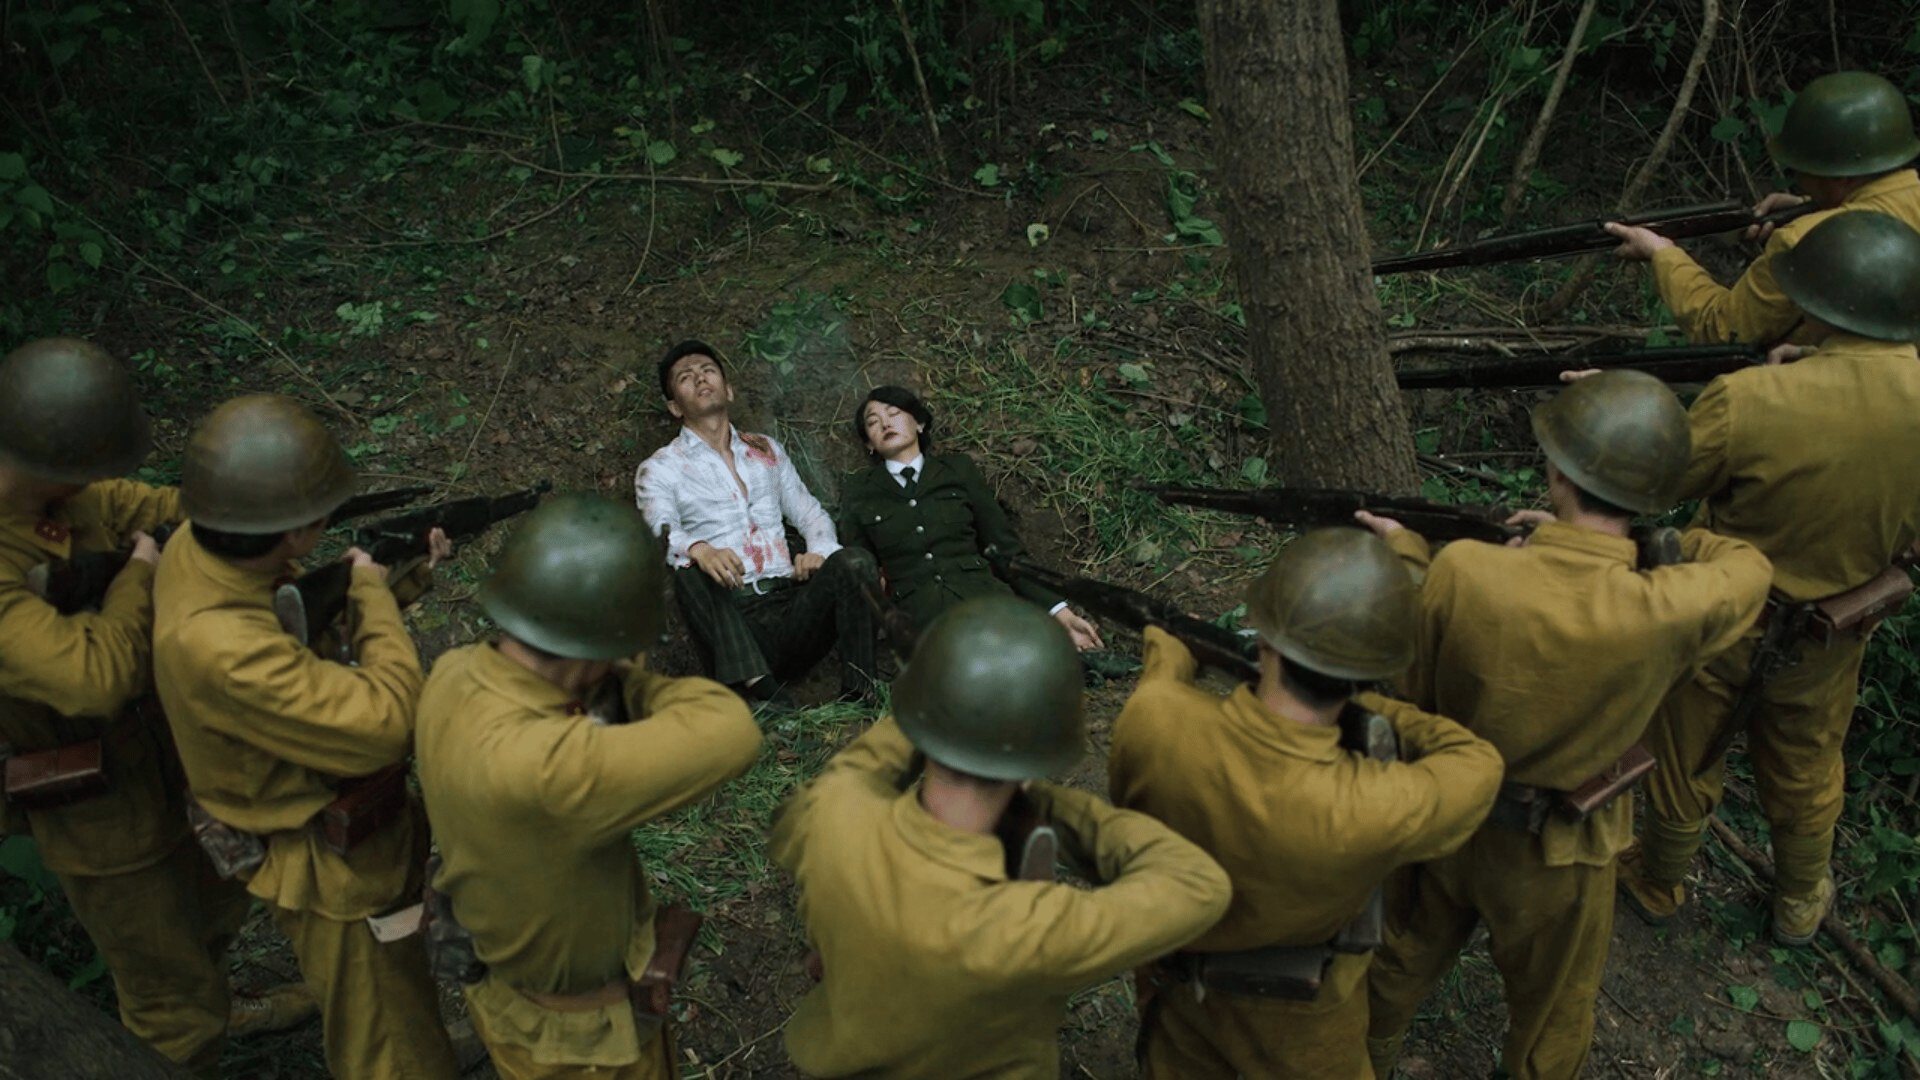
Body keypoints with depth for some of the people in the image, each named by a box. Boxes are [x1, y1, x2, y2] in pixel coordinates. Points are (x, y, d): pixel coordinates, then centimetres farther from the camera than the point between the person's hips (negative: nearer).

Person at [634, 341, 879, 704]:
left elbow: (811, 513, 25)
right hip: (731, 613, -3)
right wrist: (699, 549, -33)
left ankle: (858, 697, -33)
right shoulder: (659, 469, 12)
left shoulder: (766, 451, 26)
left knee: (855, 561, -25)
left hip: (792, 604, 3)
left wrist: (819, 551, -1)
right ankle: (760, 689, -51)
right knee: (689, 569, -34)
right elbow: (660, 530, -8)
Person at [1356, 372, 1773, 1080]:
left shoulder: (1460, 570, -30)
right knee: (1549, 1019, 28)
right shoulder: (1665, 614, -31)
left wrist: (1406, 553, 2)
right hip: (1557, 857, -2)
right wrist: (1612, 539, -5)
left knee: (1401, 963, 31)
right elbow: (1748, 565, -6)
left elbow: (1416, 683, -10)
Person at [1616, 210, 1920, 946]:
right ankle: (1800, 906, 51)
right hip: (1827, 637, 3)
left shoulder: (1747, 402, -35)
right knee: (1806, 774, 27)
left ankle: (1659, 885, 45)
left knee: (1685, 763, 21)